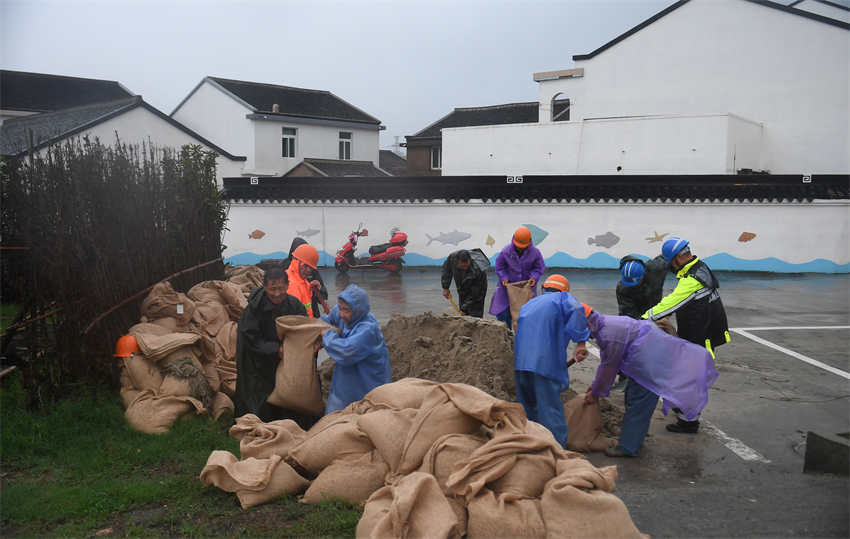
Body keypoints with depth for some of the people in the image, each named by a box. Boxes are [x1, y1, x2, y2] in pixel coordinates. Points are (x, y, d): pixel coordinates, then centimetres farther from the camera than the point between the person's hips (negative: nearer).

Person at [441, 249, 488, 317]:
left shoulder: (476, 270, -38)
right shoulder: (452, 257, -25)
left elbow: (474, 294, -29)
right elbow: (446, 270, -2)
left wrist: (464, 308, -24)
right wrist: (445, 288, -5)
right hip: (462, 291, 5)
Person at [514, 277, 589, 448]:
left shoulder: (529, 303, 30)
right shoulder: (562, 298, 11)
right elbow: (577, 310, -12)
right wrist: (581, 342, -15)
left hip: (520, 361, 6)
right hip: (546, 362, -6)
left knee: (528, 406, 19)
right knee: (550, 408, -4)